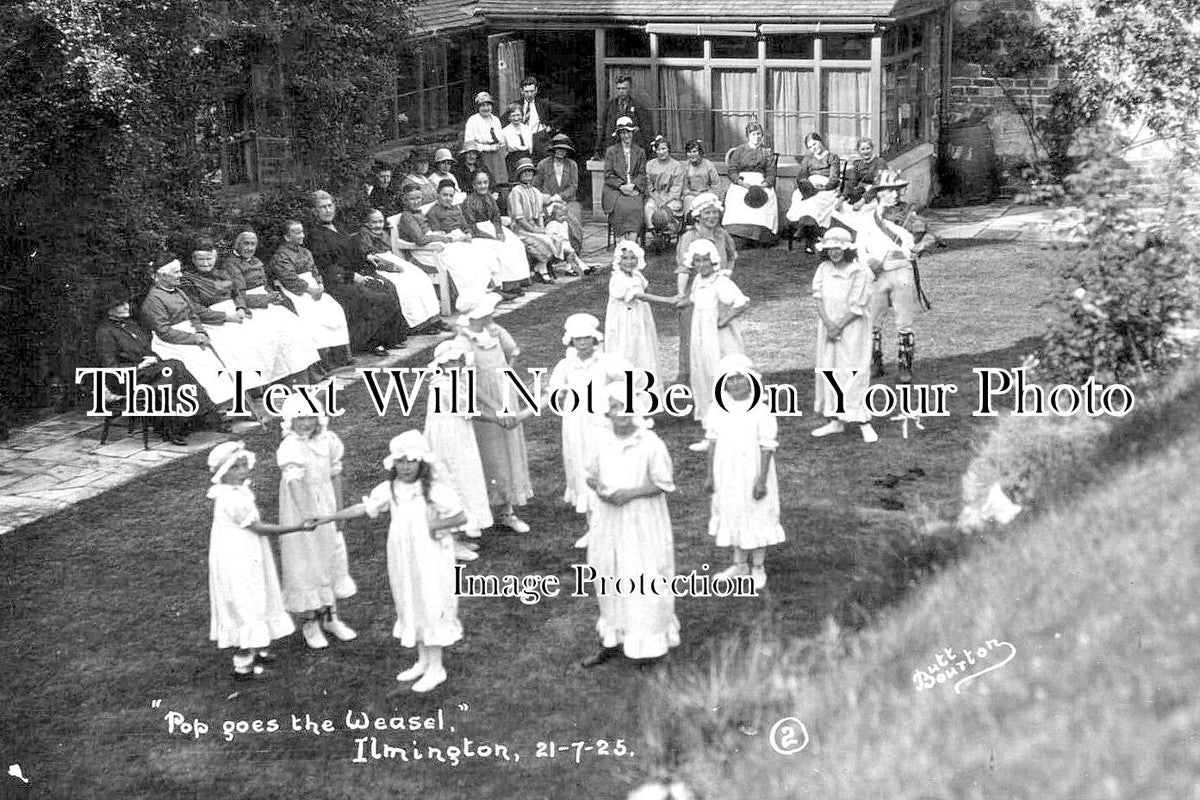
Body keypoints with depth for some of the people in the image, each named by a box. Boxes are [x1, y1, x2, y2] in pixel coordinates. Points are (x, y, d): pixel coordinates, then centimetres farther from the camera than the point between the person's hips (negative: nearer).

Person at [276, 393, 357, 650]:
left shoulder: (328, 441, -4)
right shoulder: (289, 448, -23)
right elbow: (295, 484, -35)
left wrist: (339, 511, 10)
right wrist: (308, 516, -47)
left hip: (326, 511, 6)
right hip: (299, 514, -6)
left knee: (331, 560, 15)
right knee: (305, 565, 6)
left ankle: (331, 617, 32)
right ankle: (311, 623, 21)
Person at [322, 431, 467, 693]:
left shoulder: (436, 489, -16)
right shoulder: (390, 489, 0)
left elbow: (461, 517, -12)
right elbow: (364, 508, 4)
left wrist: (434, 525, -21)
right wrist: (327, 518, 1)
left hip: (431, 560, -6)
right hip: (403, 560, 6)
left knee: (431, 607, 0)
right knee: (411, 607, 15)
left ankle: (435, 668, 11)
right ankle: (422, 662, 30)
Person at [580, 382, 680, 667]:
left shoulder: (651, 445, -13)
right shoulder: (606, 445, 4)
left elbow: (663, 484, -12)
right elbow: (591, 475, 14)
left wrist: (631, 493, -21)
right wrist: (599, 487, -8)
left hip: (642, 525, -6)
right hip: (609, 523, 6)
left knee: (642, 581, -2)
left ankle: (651, 643, 10)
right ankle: (611, 641, 26)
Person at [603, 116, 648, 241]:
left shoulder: (640, 152, 15)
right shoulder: (611, 151, 9)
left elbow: (642, 174, 10)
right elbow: (608, 175, 4)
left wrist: (632, 185, -9)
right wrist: (621, 186, -11)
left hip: (635, 189, 1)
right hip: (615, 190, -1)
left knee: (635, 207, -30)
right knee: (624, 207, -31)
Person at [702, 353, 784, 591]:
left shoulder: (760, 411, -16)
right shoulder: (718, 409, -2)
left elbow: (767, 447, -14)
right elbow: (712, 442, 4)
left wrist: (762, 480, -17)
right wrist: (710, 475, 5)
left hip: (752, 473, -5)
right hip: (727, 475, 5)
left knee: (756, 518, 6)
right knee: (732, 516, 15)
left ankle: (758, 569, 20)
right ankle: (739, 565, 31)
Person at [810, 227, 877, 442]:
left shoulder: (859, 272, -11)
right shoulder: (824, 269, 4)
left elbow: (857, 307, -13)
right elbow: (819, 298, -1)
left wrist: (839, 326, -16)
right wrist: (828, 323, -15)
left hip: (852, 328, -5)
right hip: (828, 326, 5)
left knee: (854, 375, -9)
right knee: (827, 372, 6)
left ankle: (865, 424, -7)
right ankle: (835, 421, 14)